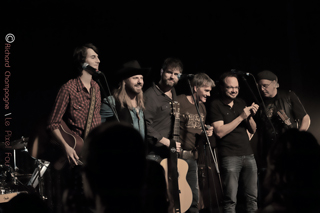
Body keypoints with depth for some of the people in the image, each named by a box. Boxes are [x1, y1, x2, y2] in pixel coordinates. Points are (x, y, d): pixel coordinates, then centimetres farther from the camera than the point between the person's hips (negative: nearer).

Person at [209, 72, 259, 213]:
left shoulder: (241, 103, 15)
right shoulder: (216, 105, -2)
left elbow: (252, 130, 15)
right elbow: (219, 132, -14)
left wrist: (250, 116, -5)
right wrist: (241, 117, -14)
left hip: (248, 154, 6)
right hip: (229, 157, -5)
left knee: (252, 196, 3)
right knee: (230, 199, -9)